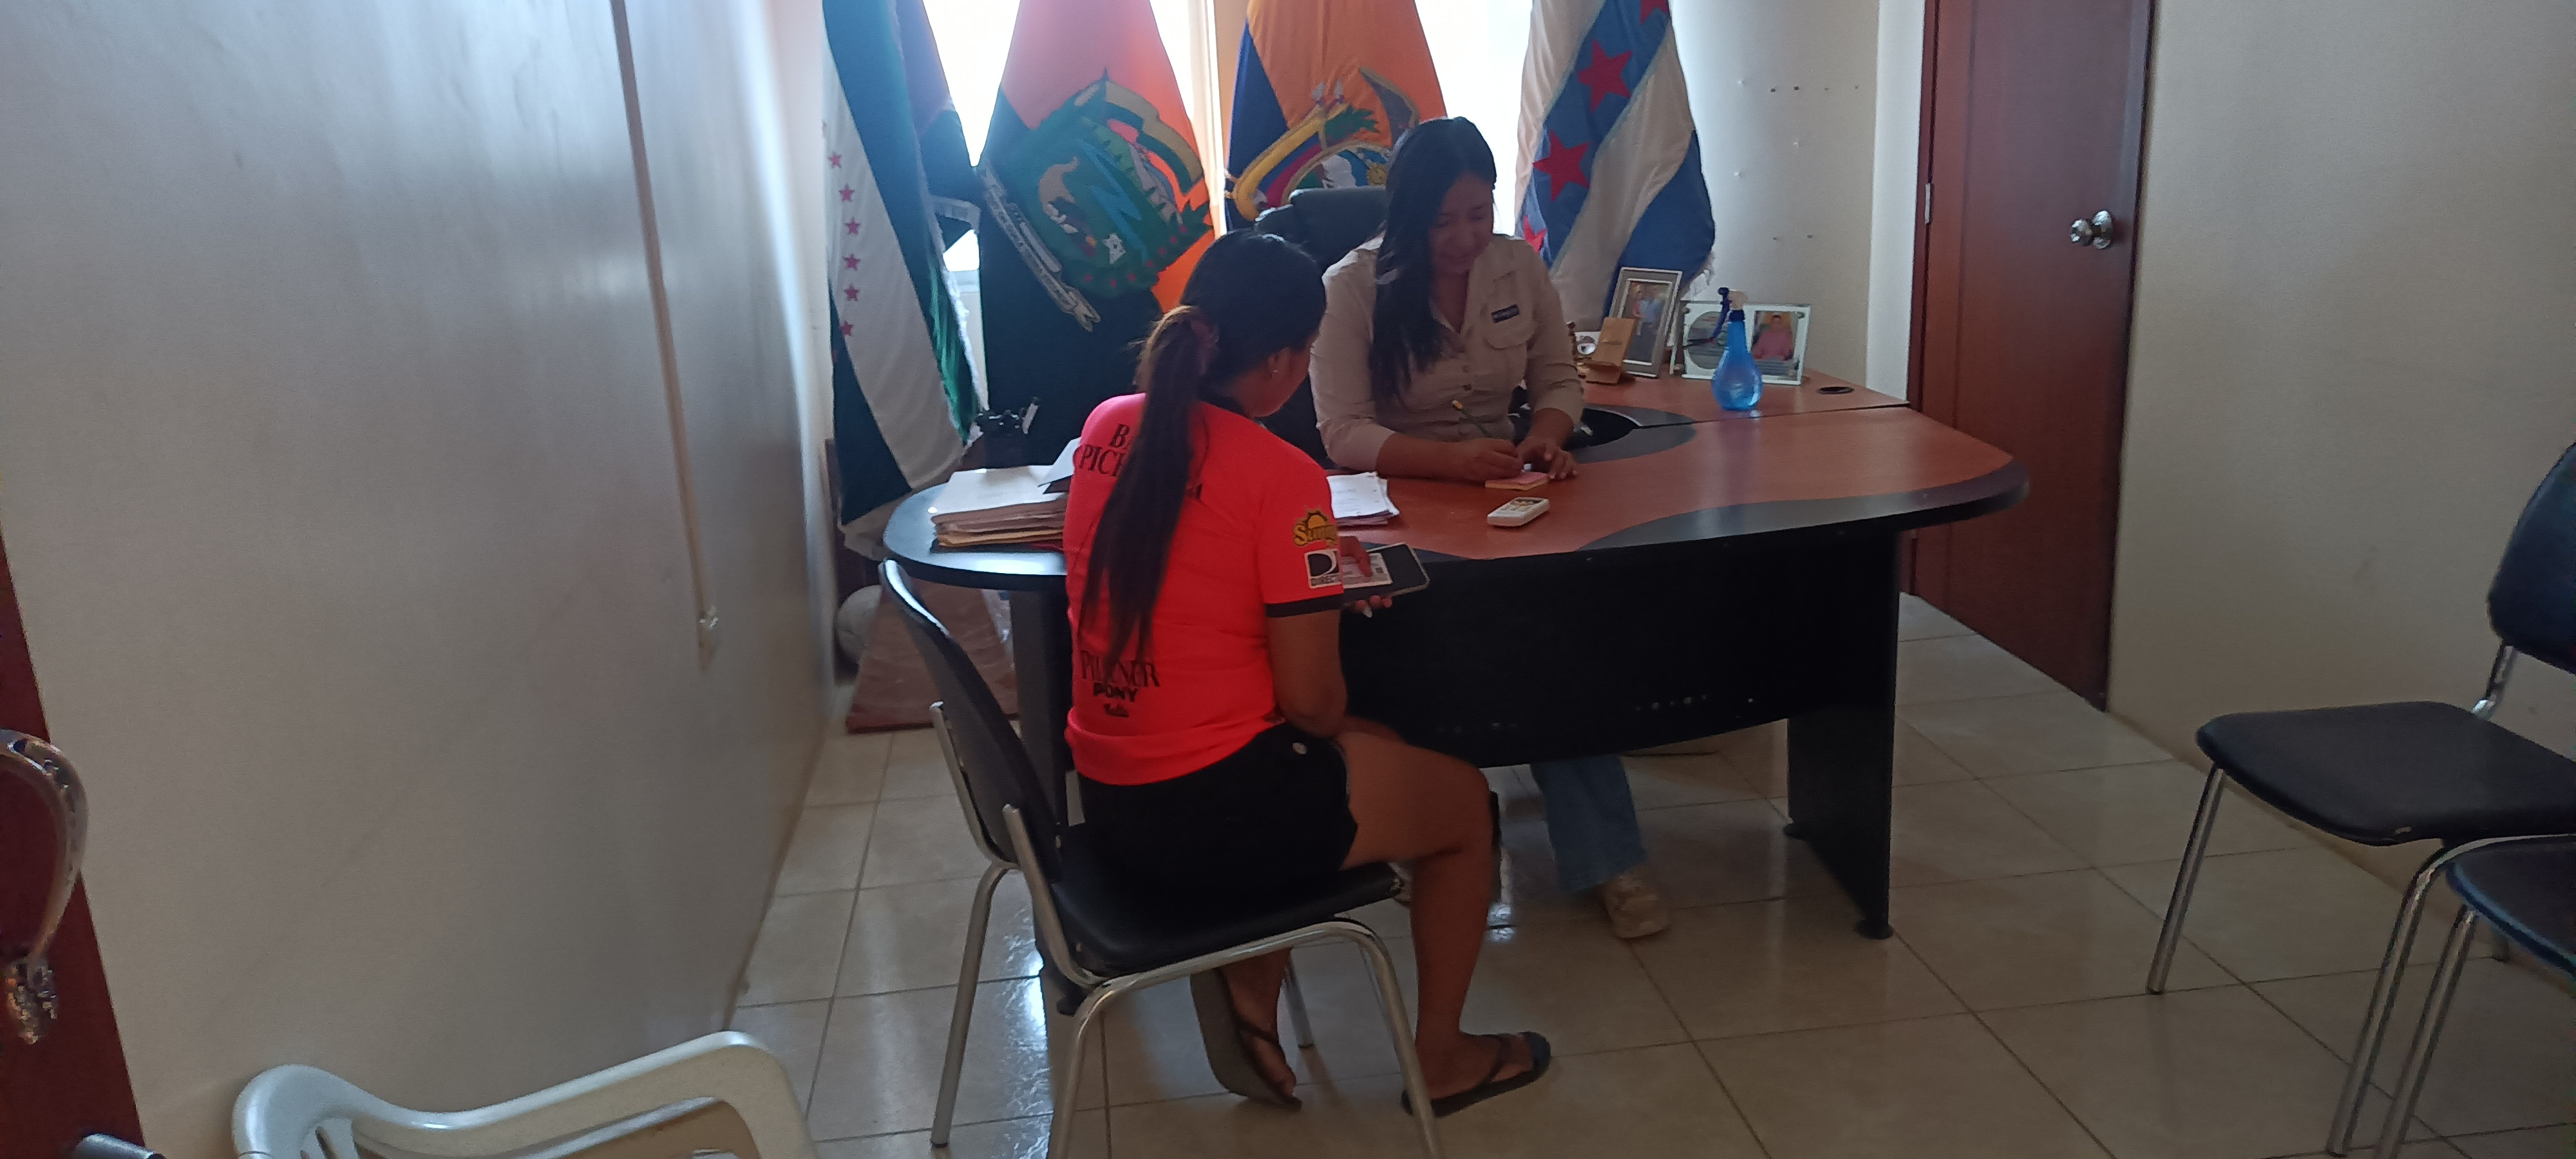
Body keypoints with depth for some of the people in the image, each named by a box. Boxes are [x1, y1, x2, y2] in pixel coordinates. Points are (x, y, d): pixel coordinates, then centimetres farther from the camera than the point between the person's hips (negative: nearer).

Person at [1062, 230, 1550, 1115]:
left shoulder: (1106, 428, 1)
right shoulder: (1282, 476, -20)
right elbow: (1311, 702, -16)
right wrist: (1338, 736, 7)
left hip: (1109, 805, 7)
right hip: (1214, 819, -7)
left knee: (1373, 750, 32)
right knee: (1464, 800, 19)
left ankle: (1245, 983, 19)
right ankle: (1440, 1056, 34)